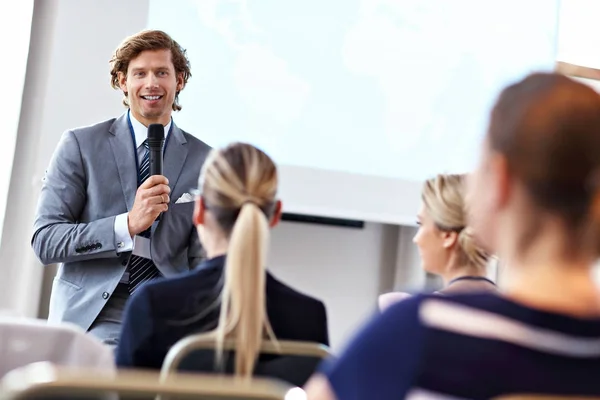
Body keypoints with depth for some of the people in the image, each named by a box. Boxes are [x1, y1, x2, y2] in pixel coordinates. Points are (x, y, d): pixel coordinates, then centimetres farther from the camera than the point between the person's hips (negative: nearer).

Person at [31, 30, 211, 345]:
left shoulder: (204, 161, 6)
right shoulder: (80, 145, 1)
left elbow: (204, 257, 7)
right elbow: (44, 241, -5)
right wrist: (128, 224, -17)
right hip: (92, 318, -1)